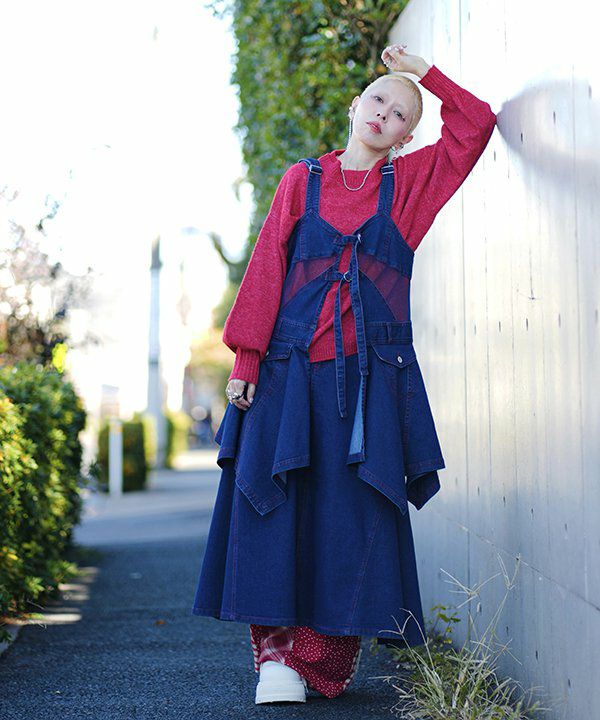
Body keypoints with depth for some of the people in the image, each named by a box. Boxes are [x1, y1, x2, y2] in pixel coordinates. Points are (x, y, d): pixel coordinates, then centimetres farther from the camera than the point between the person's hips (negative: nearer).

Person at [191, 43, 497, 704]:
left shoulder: (409, 183, 13)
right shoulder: (302, 180, 11)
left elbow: (476, 124, 8)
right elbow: (265, 270, 6)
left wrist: (422, 72, 11)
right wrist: (245, 359, -1)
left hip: (371, 376, 0)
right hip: (291, 370, 0)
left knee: (354, 513, -4)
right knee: (278, 505, -6)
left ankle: (324, 657, 1)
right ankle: (275, 651, 0)